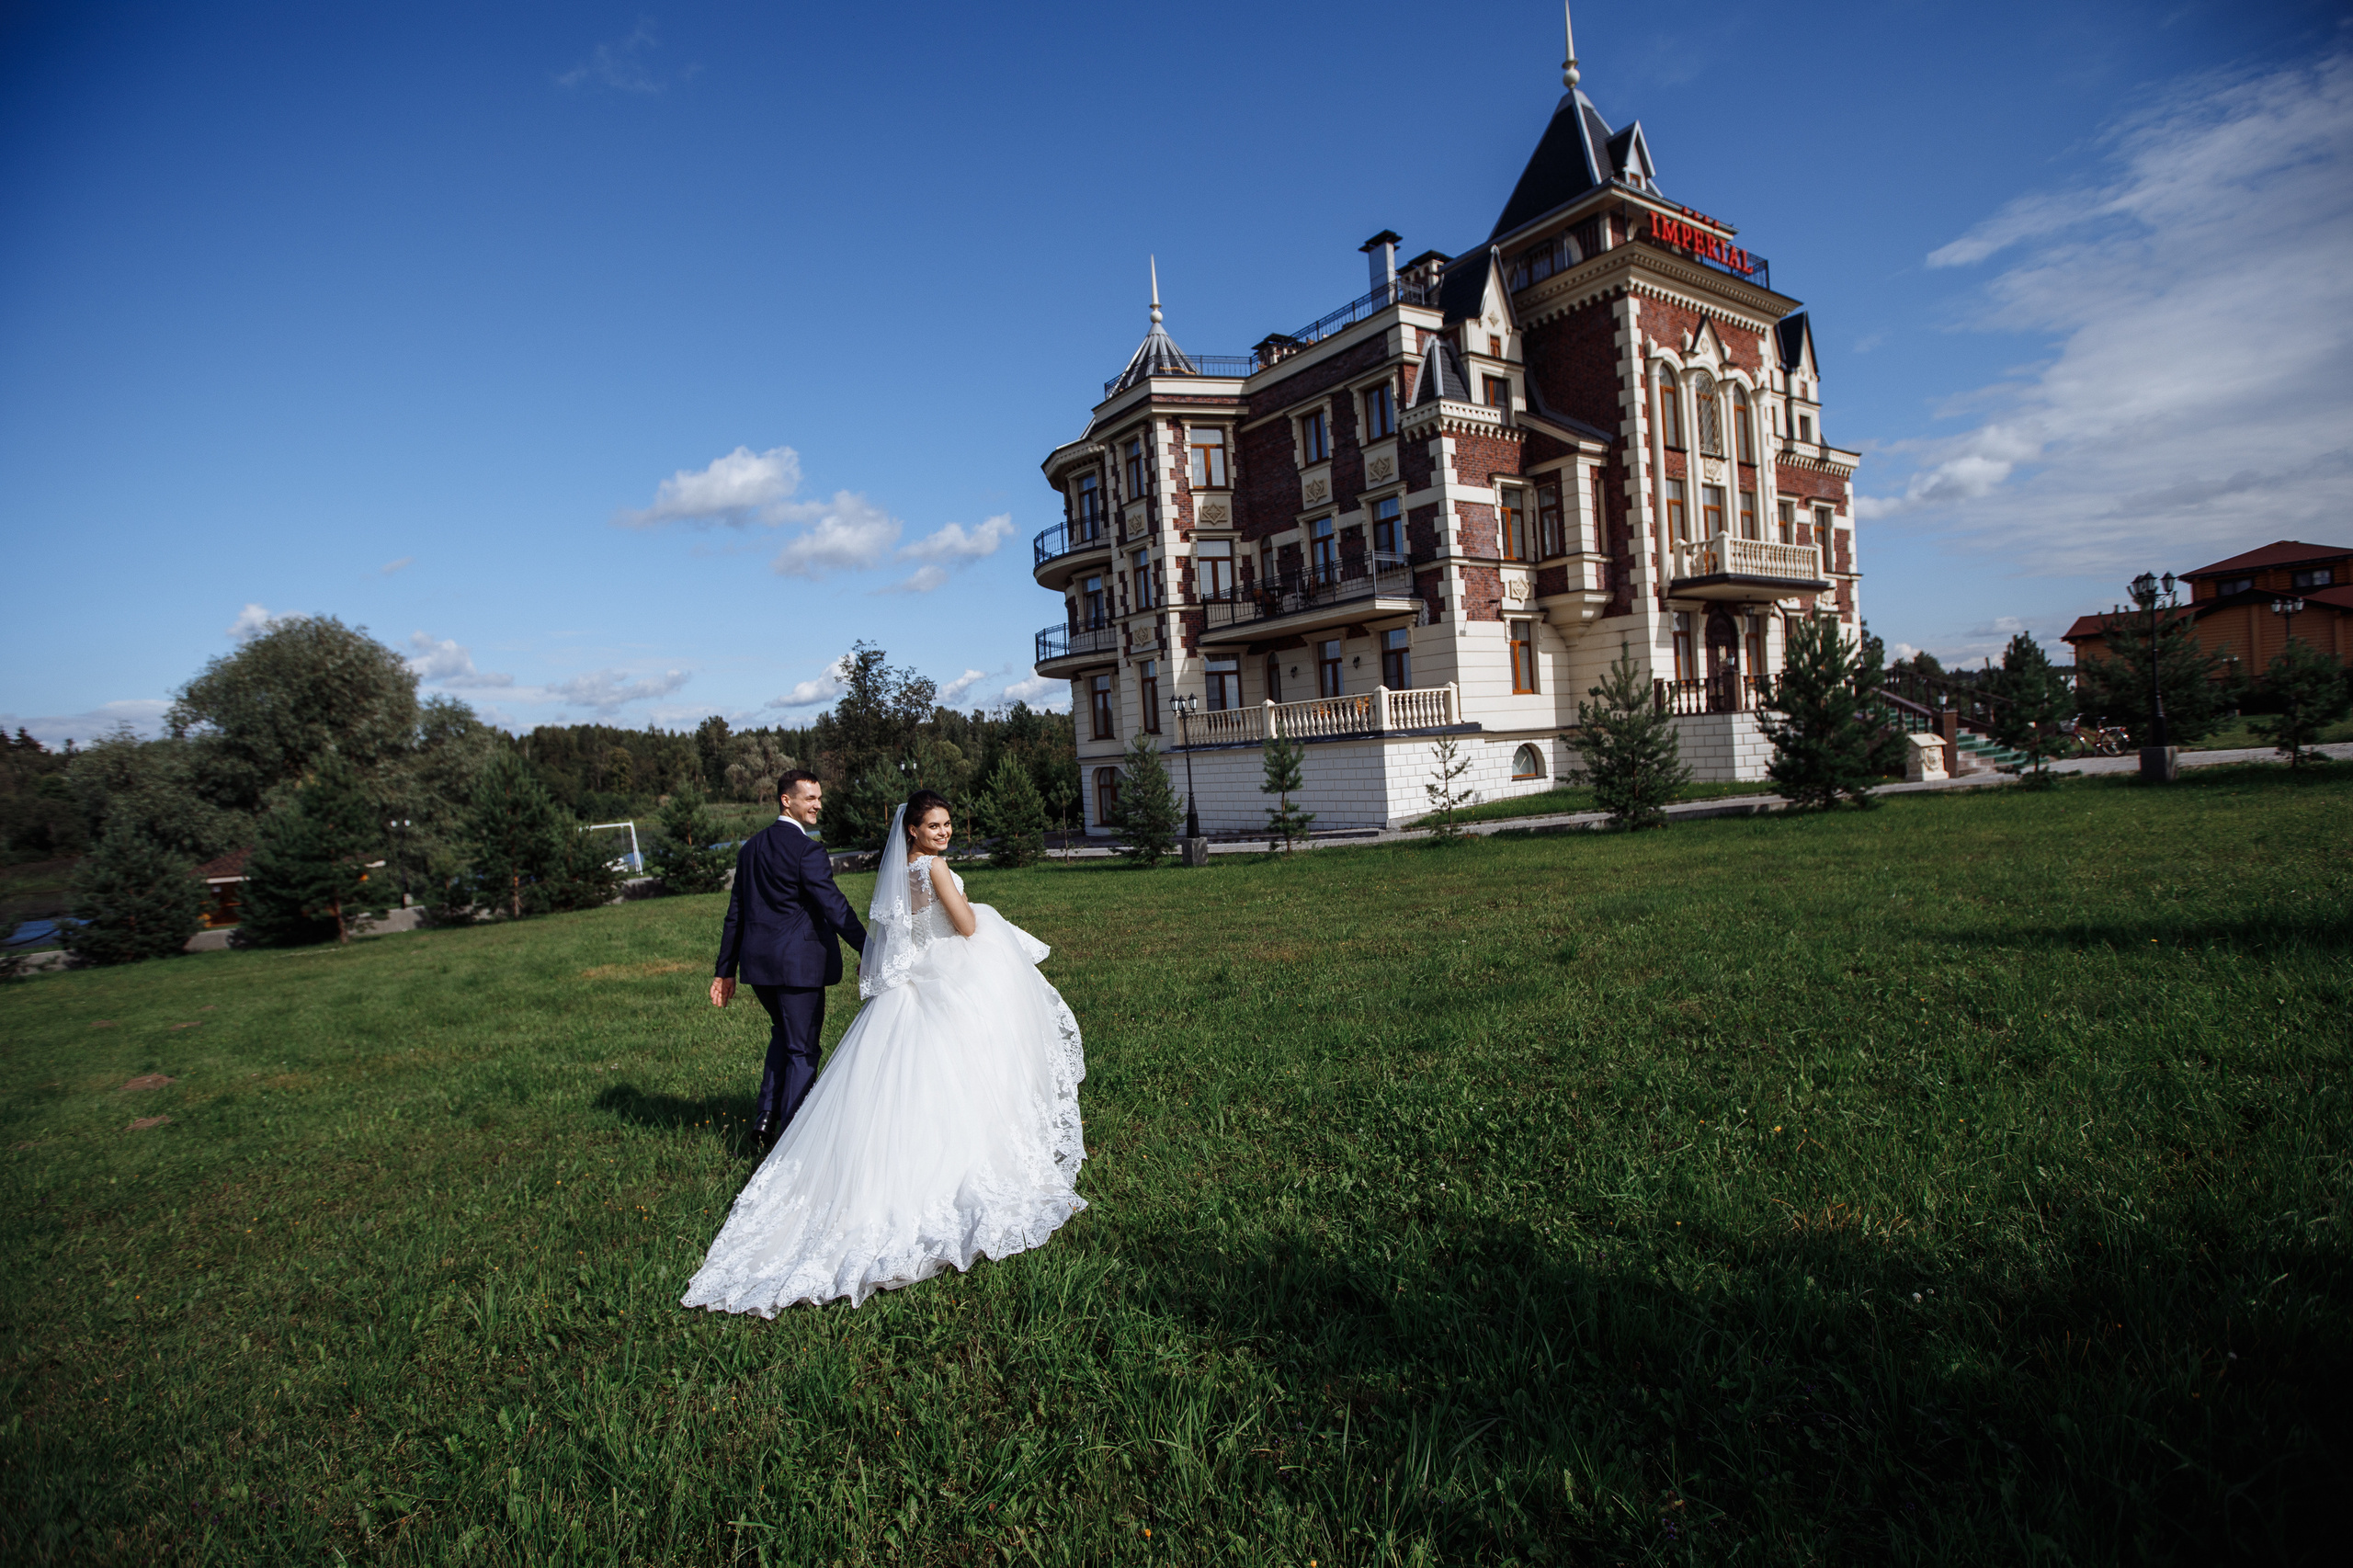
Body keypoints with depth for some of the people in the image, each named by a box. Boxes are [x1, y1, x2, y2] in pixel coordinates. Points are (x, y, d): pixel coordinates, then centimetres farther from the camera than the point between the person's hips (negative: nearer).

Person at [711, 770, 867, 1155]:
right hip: (799, 963, -7)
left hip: (758, 962, 7)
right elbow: (835, 907, -19)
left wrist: (725, 970, 16)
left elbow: (736, 913, 13)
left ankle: (765, 1118, 22)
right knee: (802, 1049, 6)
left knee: (783, 1033, 27)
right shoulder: (807, 851, -16)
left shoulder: (751, 847, 9)